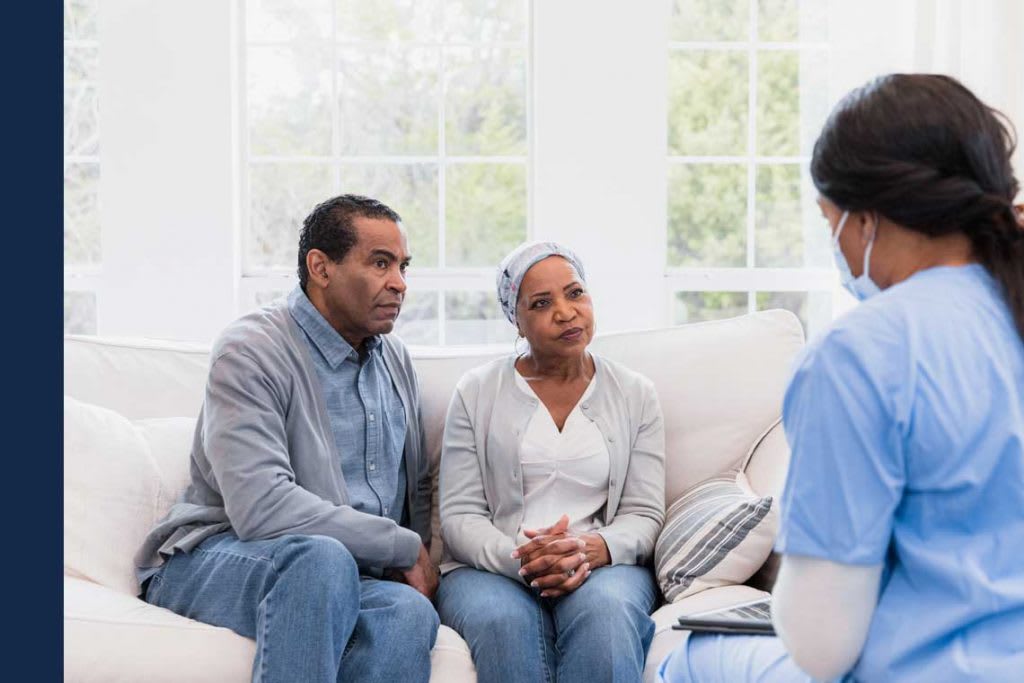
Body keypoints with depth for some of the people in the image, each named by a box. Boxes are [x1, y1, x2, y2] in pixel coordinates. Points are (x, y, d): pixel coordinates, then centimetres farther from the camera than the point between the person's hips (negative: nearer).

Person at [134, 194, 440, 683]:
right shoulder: (251, 350, -10)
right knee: (323, 557, -40)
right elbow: (261, 507, -23)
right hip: (215, 560, -5)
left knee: (409, 611, -32)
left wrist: (422, 563, 0)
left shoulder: (395, 360, 15)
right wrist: (405, 548, -15)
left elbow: (417, 488, 23)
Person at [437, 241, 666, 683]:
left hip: (603, 564, 1)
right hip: (492, 566, -1)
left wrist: (592, 549, -17)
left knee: (605, 609, -36)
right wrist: (519, 559, -19)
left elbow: (644, 514, 6)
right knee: (502, 621, -36)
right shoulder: (476, 393, 7)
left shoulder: (635, 395, 11)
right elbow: (459, 517, 2)